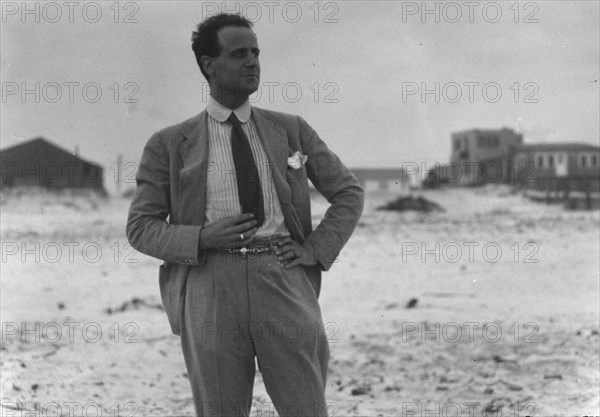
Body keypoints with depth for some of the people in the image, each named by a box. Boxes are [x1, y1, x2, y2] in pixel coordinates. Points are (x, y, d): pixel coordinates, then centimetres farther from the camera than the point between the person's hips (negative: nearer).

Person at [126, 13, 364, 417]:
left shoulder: (291, 129, 13)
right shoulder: (170, 144, 8)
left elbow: (349, 192, 19)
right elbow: (140, 227, 7)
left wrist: (317, 249, 3)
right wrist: (202, 238, -10)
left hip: (283, 278, 1)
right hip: (211, 282, -1)